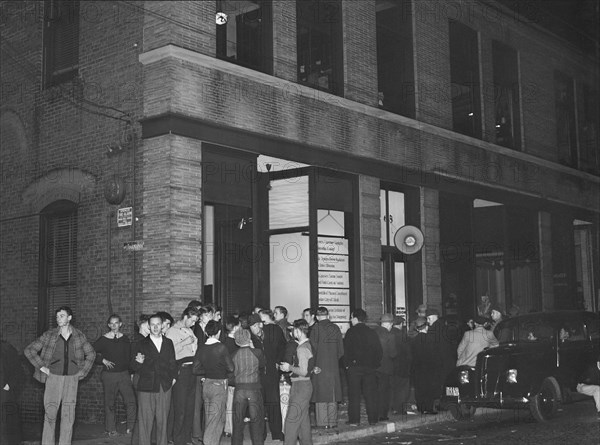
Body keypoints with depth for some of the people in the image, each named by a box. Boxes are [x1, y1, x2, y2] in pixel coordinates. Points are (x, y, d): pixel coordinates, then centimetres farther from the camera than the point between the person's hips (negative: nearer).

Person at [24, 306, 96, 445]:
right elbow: (29, 350, -1)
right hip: (53, 377, -1)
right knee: (50, 414, -6)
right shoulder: (49, 335, -3)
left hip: (72, 378, 2)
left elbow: (91, 354, 15)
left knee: (69, 415, 2)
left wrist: (82, 371, 7)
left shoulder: (78, 335, 2)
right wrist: (42, 367, -6)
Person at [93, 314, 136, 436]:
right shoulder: (103, 340, -1)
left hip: (124, 374, 2)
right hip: (109, 375, -1)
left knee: (131, 401, -8)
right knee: (109, 403, 4)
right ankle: (111, 429, 16)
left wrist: (131, 372, 7)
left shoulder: (125, 339, 6)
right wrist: (103, 360, -8)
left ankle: (131, 428, 2)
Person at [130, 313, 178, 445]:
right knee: (145, 421, -3)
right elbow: (132, 366, 2)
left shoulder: (168, 343, 13)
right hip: (146, 387, -2)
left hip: (165, 388, 2)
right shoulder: (142, 344, 4)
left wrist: (173, 377, 8)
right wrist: (138, 362, -18)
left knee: (162, 420, 7)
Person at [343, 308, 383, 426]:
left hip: (354, 367, -4)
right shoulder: (371, 332, 8)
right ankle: (373, 419, 10)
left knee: (354, 394, 1)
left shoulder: (351, 332, -5)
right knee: (370, 394, 8)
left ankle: (354, 420, 0)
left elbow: (346, 350, -9)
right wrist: (375, 364, 14)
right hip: (370, 367, 4)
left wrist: (347, 364, 0)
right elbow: (379, 351, 8)